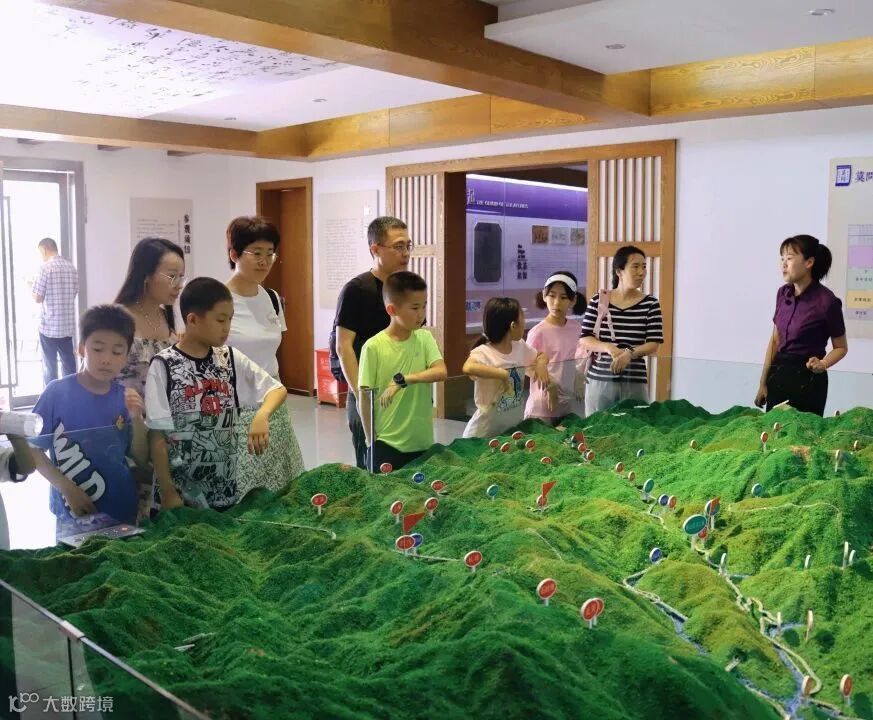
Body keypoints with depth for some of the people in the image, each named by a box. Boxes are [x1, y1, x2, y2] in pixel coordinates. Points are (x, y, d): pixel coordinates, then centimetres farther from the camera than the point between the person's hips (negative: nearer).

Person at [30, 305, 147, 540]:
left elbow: (141, 457, 0)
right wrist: (68, 489, -17)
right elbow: (32, 448, -8)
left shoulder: (125, 397, -3)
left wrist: (137, 419, -16)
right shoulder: (58, 392, -12)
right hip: (75, 514, -3)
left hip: (123, 512, 3)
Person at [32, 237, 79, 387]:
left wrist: (31, 288, 9)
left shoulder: (45, 267, -13)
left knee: (49, 364, 6)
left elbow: (38, 298, -11)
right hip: (68, 325, 5)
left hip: (49, 326, -5)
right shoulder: (72, 267, 5)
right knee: (68, 363, 12)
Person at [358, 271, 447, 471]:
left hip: (422, 441, 4)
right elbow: (365, 398, -6)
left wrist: (403, 379, -24)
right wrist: (371, 440, -4)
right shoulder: (373, 347, -10)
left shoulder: (424, 338, 1)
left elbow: (441, 372, -14)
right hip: (385, 443, -3)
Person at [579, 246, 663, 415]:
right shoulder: (599, 301, 2)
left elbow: (653, 344, -3)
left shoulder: (650, 304, 1)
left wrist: (630, 353, -21)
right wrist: (608, 347, -17)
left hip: (634, 382, 0)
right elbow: (584, 340, 0)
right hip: (599, 379, 1)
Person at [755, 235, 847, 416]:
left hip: (808, 379, -5)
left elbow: (841, 347, -3)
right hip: (779, 375, 5)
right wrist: (763, 382, 9)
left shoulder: (827, 301, -15)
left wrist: (822, 365, -23)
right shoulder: (783, 293, 2)